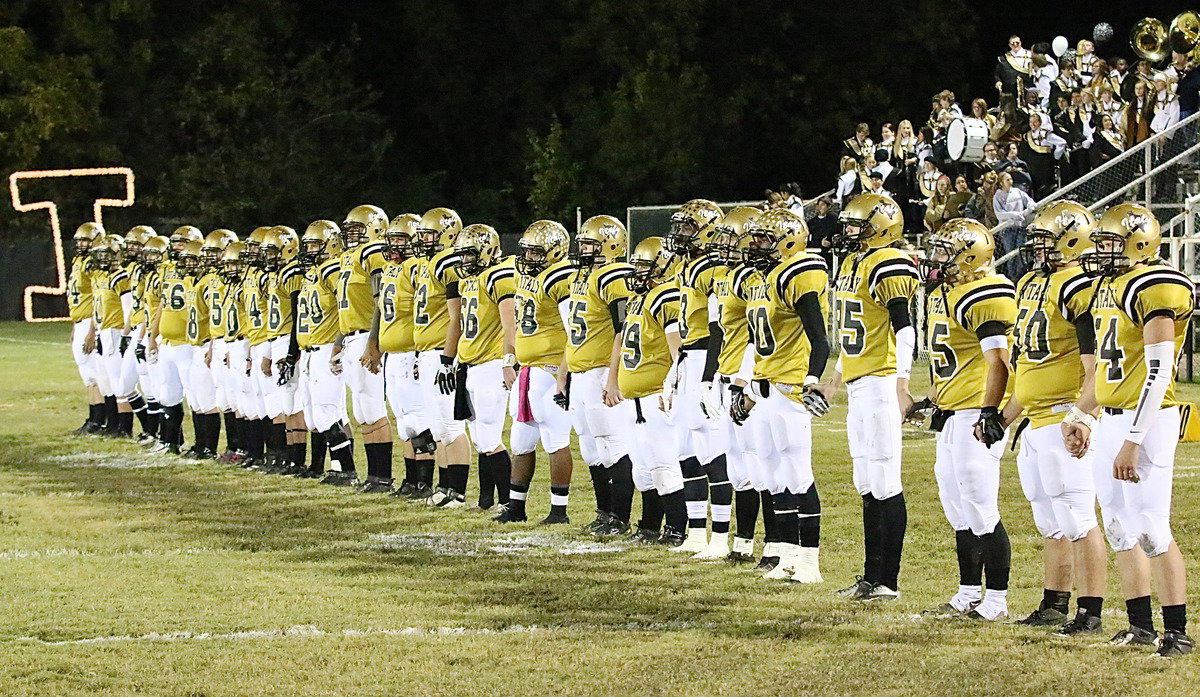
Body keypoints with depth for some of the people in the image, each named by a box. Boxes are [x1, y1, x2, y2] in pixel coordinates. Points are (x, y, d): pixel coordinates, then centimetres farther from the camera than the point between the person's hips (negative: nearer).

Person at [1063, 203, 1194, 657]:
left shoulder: (1156, 288, -15)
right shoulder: (1110, 288, 15)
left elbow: (1158, 371, -20)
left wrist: (1132, 440, -23)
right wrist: (1082, 417, 26)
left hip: (1146, 419, -10)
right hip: (1110, 420, 10)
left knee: (1152, 532, -9)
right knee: (1120, 530, 12)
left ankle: (1177, 632, -4)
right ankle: (1140, 626, 21)